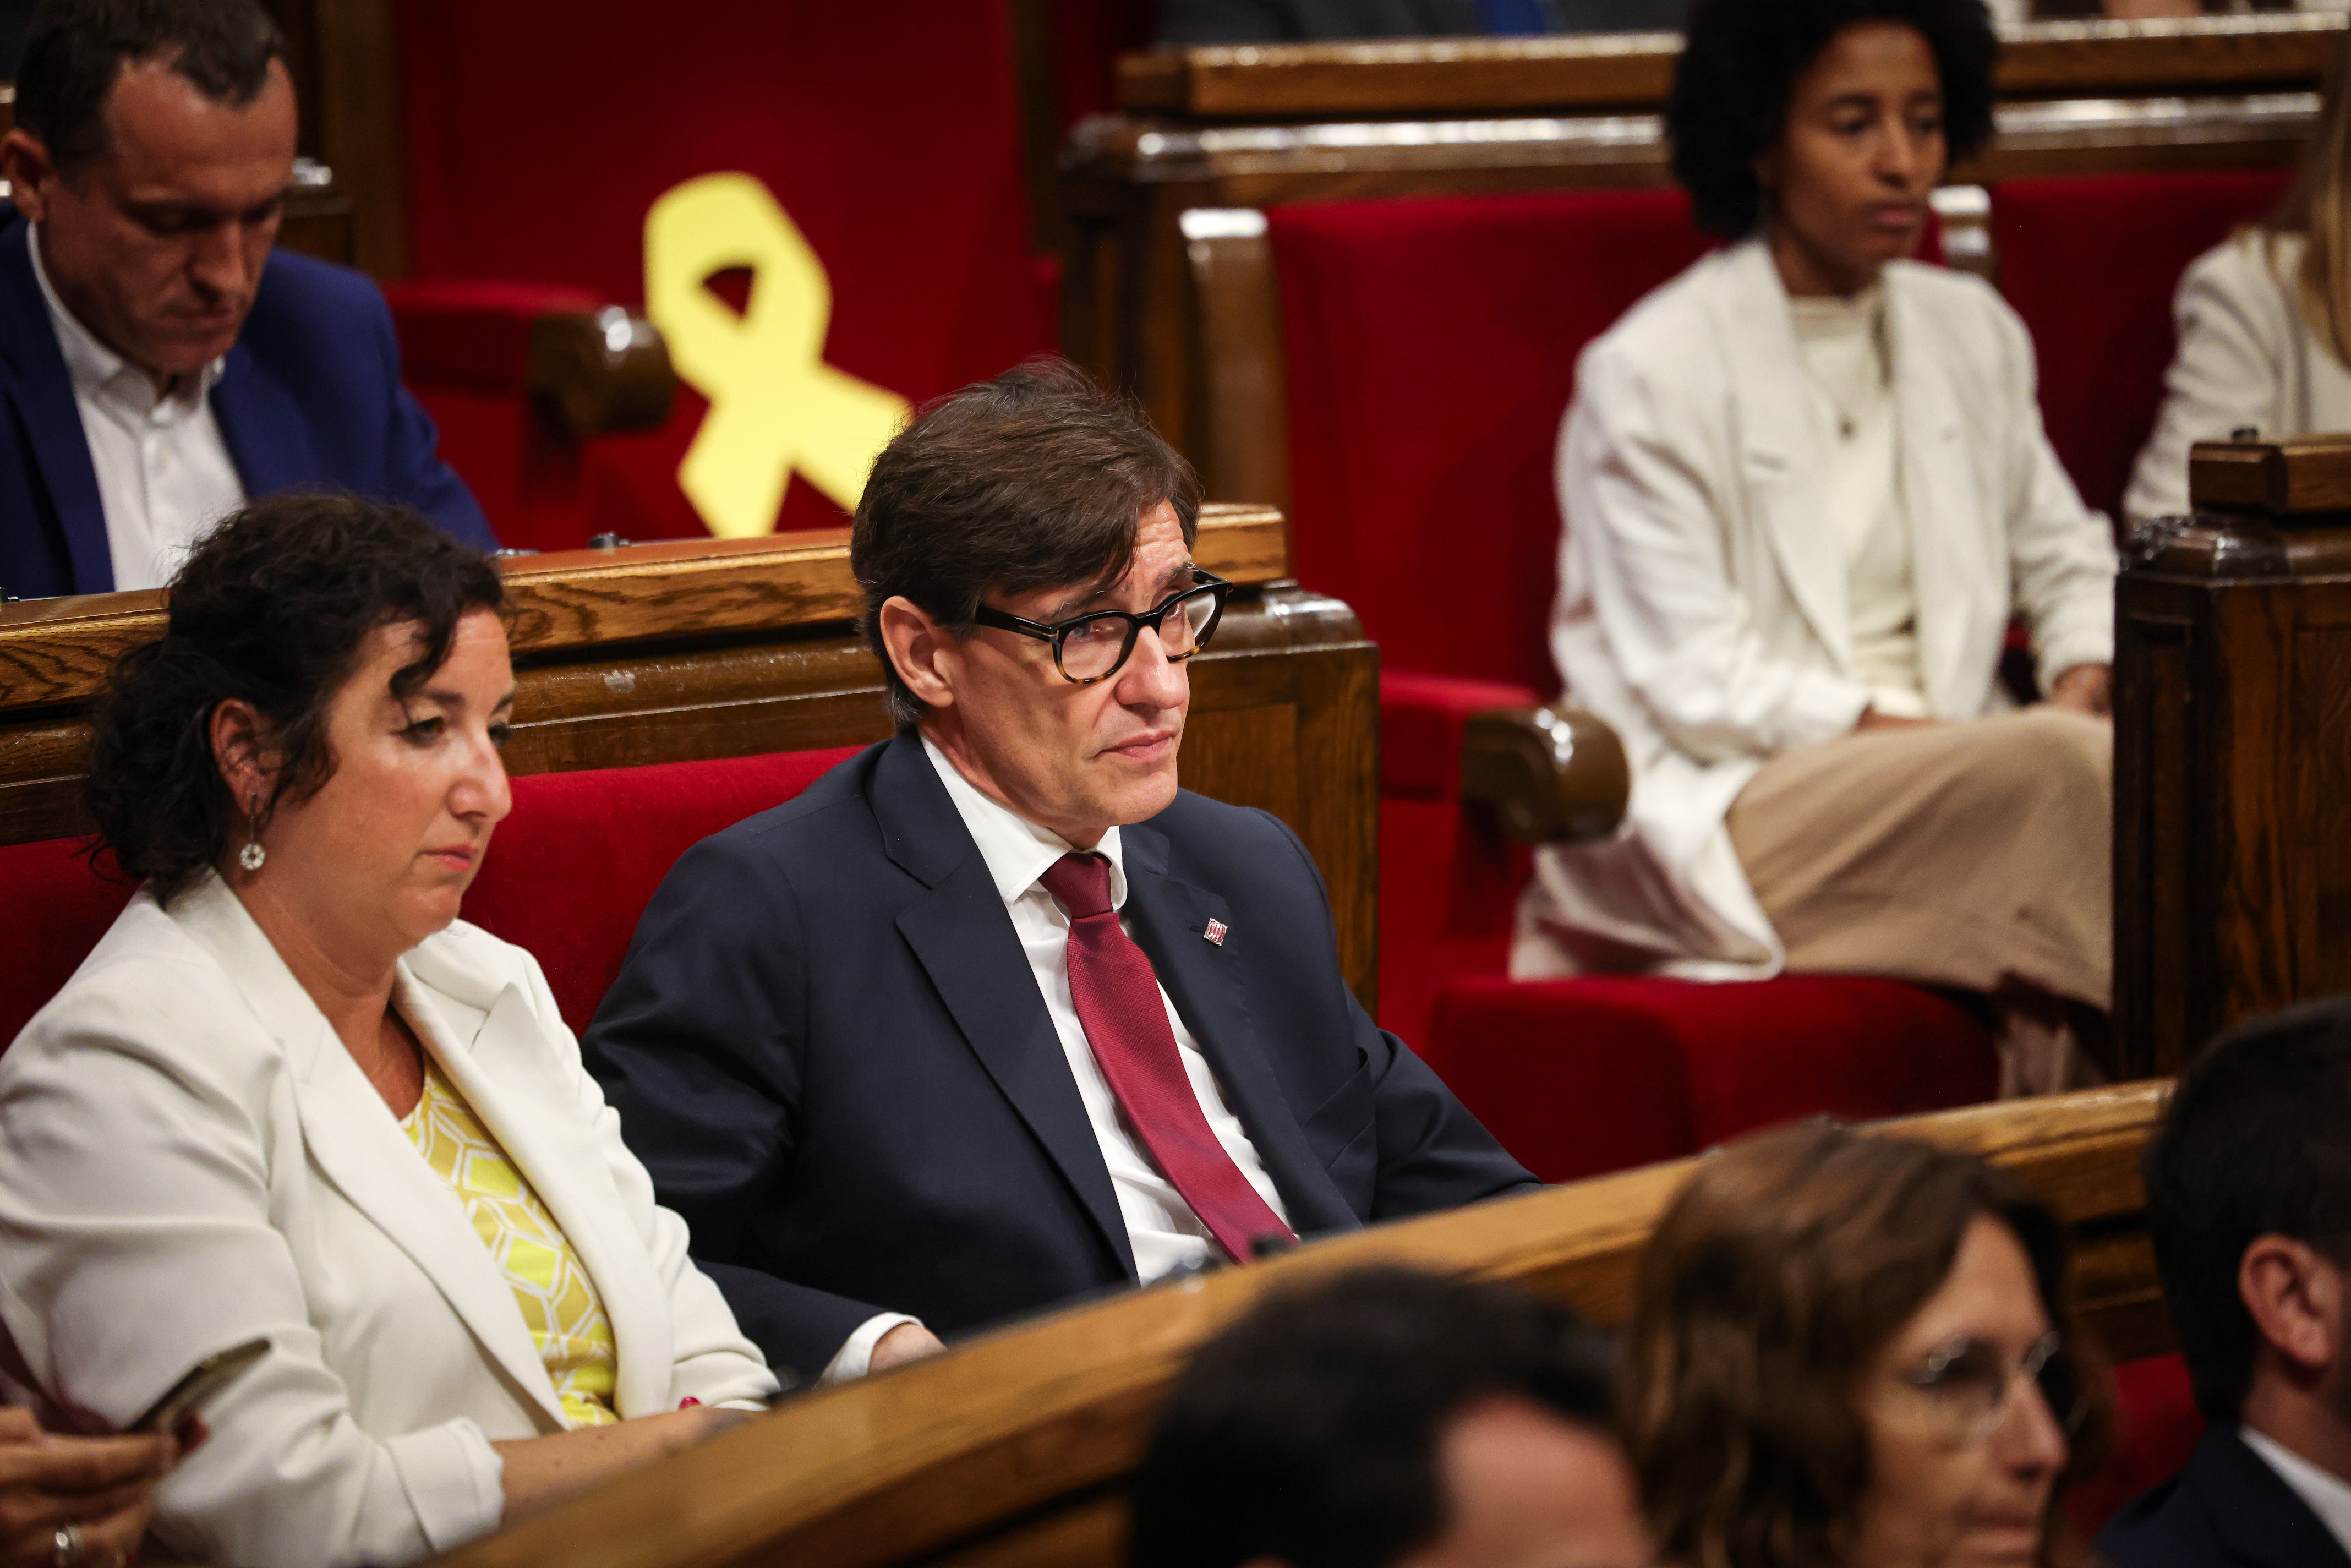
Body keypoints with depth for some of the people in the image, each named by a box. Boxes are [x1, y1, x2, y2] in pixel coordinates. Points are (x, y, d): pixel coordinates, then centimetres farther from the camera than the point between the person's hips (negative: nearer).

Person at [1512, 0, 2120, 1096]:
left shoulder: (1972, 335, 14)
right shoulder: (1649, 373, -6)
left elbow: (2067, 559, 23)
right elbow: (1697, 684, -11)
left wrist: (2083, 687, 0)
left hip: (1945, 777, 6)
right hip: (1720, 809, -6)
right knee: (2065, 768, -32)